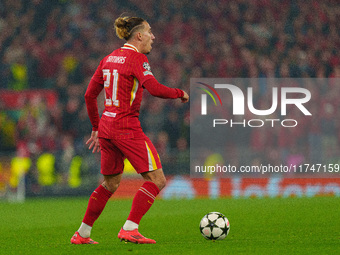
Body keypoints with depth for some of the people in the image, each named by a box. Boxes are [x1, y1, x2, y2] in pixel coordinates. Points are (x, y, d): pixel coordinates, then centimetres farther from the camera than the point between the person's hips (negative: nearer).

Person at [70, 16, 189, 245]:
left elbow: (90, 95, 16)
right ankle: (129, 229, -14)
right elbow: (154, 89, -22)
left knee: (111, 184, 21)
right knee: (157, 180, -5)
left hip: (106, 127, 8)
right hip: (127, 127, -8)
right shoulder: (137, 59, -9)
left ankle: (82, 234, 23)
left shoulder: (109, 59, 14)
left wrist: (96, 128, 24)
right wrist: (180, 93, -5)